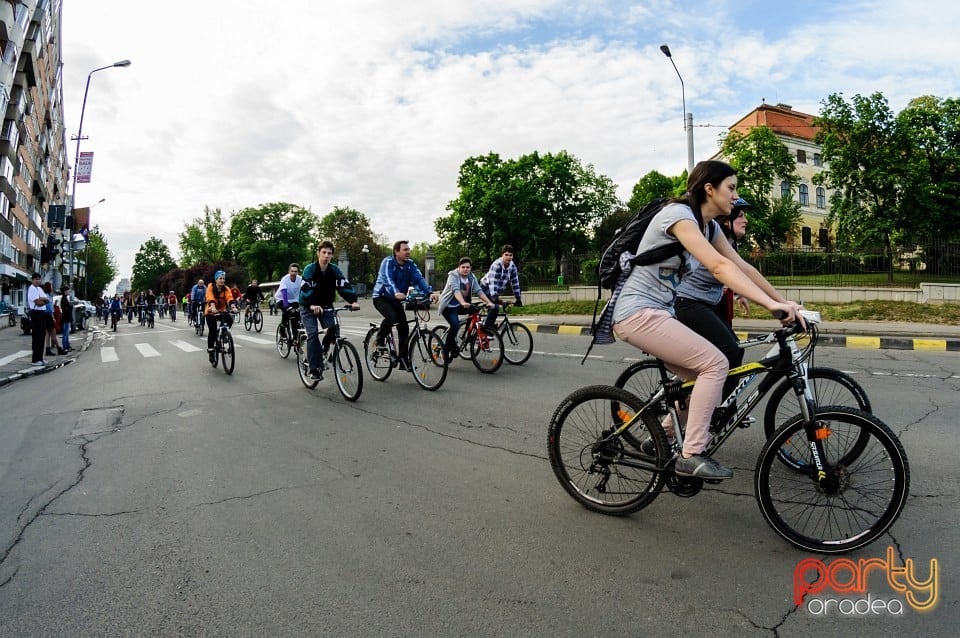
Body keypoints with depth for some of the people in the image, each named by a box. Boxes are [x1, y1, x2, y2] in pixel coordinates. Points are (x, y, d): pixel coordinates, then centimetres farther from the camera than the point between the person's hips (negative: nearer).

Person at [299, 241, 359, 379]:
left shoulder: (335, 270, -9)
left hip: (326, 305, 3)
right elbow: (306, 289, -29)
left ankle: (323, 350, 13)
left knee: (334, 328, -18)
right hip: (309, 307, -3)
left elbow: (344, 286, -19)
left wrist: (353, 301, -36)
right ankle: (314, 369, -11)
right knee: (313, 333, -18)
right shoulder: (309, 269, -18)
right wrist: (312, 305, -46)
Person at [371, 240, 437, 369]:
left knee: (404, 329, -3)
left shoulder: (410, 264, -5)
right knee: (391, 316, -33)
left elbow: (419, 279, -17)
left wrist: (430, 292, -34)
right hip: (381, 297, -5)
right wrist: (395, 293, -55)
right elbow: (387, 279, -36)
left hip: (396, 299, 5)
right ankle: (379, 341, -8)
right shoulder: (388, 262, -20)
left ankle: (403, 362, 5)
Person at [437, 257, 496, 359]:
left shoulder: (472, 277, 1)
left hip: (460, 306, 6)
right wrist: (463, 303, -49)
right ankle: (447, 348, -7)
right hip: (448, 306, -6)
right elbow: (456, 290, -33)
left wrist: (489, 302, -21)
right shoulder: (453, 275, -17)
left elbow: (479, 291, -7)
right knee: (455, 325, -27)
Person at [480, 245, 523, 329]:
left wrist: (518, 299, -6)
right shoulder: (497, 265, -26)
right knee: (495, 308, -22)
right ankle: (486, 328, -13)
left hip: (497, 290, 7)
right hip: (486, 287, -7)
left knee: (493, 308, 7)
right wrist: (494, 297, -44)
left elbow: (515, 283, -3)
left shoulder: (513, 266, -6)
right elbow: (493, 281, -34)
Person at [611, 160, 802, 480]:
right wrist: (771, 304, -34)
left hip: (656, 312, 10)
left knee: (699, 376, 12)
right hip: (638, 313, -10)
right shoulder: (678, 214, -17)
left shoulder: (708, 225, 13)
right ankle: (691, 456, -8)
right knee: (715, 363, -15)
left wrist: (783, 302, 0)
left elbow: (741, 266, 8)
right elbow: (719, 267, -29)